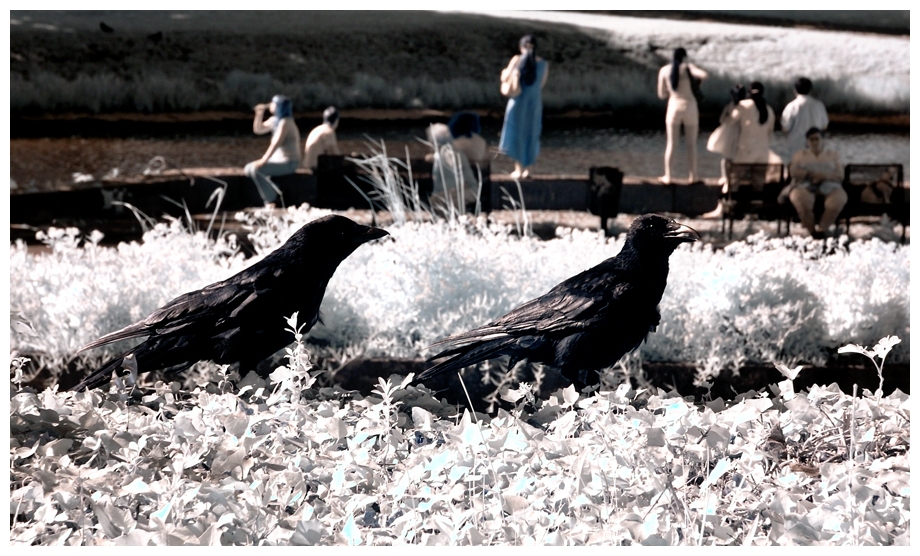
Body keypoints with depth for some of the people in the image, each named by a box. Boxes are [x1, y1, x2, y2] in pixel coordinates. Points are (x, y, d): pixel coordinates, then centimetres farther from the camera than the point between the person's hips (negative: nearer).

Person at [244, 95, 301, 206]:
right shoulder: (274, 120, 8)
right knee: (248, 169, 7)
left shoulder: (285, 122, -19)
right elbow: (257, 129, 18)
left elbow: (276, 144, -25)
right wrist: (259, 113, 3)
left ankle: (270, 200, -15)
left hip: (288, 163, -10)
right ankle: (273, 194, 8)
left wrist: (263, 161, -28)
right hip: (279, 159, 10)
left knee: (256, 169, -25)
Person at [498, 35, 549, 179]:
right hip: (535, 103, 2)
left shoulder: (517, 60, -7)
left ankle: (518, 169, 4)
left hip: (518, 101, -2)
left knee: (516, 133, 7)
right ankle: (527, 169, 15)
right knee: (530, 134, 13)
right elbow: (541, 84, 10)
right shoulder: (543, 64, 1)